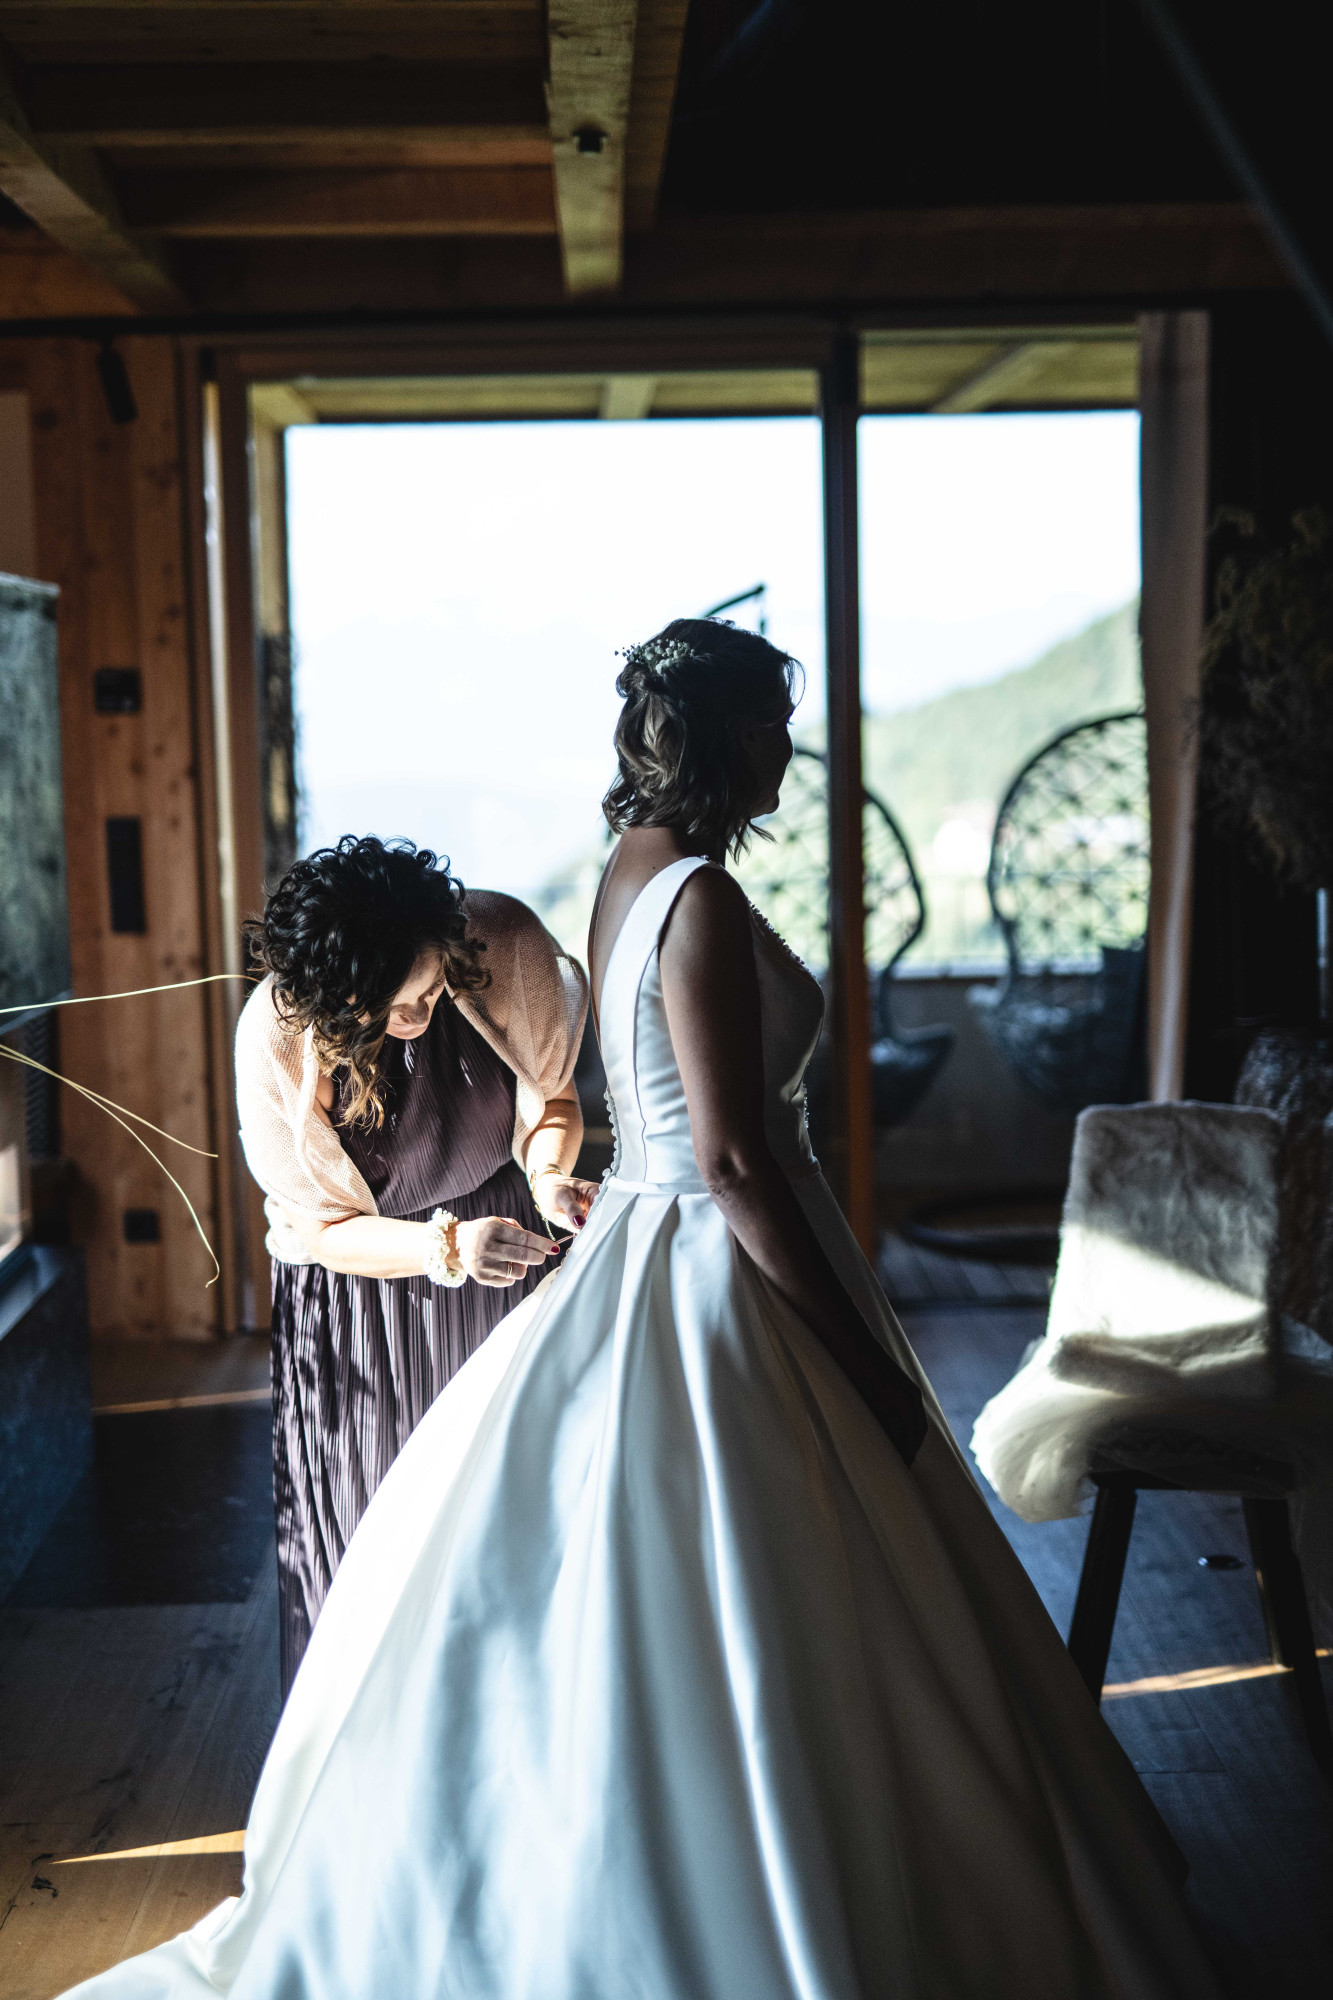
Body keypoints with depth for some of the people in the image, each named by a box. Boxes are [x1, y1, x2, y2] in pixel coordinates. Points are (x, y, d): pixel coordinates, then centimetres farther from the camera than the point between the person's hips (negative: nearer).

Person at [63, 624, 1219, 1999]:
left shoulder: (631, 873, 9)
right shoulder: (701, 899, -20)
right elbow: (733, 1160, -23)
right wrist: (863, 1355, -16)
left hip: (645, 1247, 10)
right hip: (715, 1273, -10)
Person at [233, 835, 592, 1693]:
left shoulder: (501, 944, -24)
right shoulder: (278, 1037, -27)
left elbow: (551, 1093, -5)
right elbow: (326, 1230, -16)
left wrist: (550, 1174, -26)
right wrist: (446, 1248, -33)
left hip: (504, 1239, 2)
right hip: (364, 1282, -1)